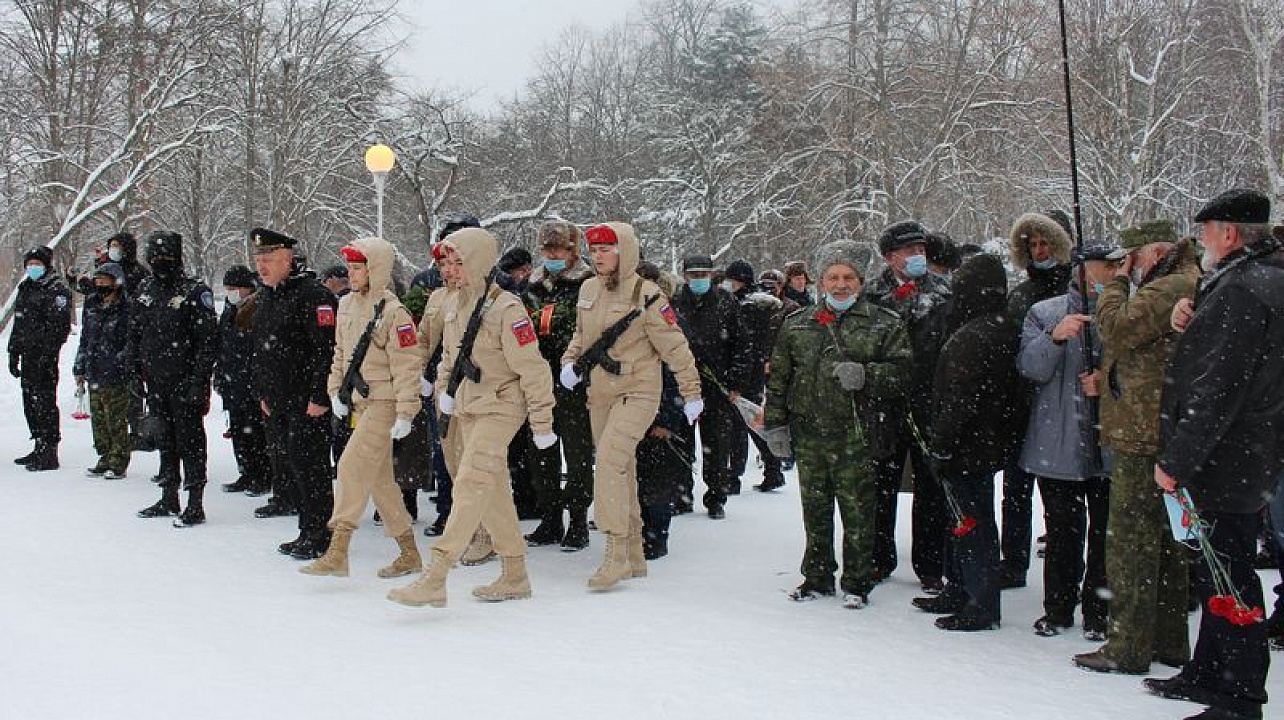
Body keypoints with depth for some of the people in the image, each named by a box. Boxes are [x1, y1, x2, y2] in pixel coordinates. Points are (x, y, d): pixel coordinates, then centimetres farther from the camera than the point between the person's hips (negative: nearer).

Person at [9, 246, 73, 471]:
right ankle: (40, 447, 21)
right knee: (30, 402, 12)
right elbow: (18, 325, 25)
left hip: (45, 358, -9)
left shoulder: (57, 290, -7)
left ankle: (50, 453, -6)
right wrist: (14, 353, 20)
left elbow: (60, 327, -14)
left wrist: (46, 353, -19)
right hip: (28, 355, 9)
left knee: (45, 402, -9)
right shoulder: (25, 289, 19)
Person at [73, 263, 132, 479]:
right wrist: (80, 369, 21)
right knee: (98, 420, 11)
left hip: (116, 376, -7)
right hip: (94, 375, 7)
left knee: (116, 421, -2)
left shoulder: (126, 309, -8)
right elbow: (85, 339, 22)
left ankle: (118, 464, 6)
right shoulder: (91, 307, 13)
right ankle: (106, 459, 21)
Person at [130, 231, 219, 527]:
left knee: (190, 440, -3)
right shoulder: (145, 291, 12)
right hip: (156, 381, 7)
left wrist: (199, 379, -17)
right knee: (164, 439, 15)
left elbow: (208, 339, -12)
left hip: (185, 380, -7)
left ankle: (195, 504, 2)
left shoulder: (195, 291, -9)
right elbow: (135, 335, 19)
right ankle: (169, 499, 25)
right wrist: (135, 370, 11)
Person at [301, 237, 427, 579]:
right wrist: (336, 390, 12)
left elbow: (407, 365, -16)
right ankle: (409, 553, 21)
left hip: (383, 403, -9)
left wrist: (405, 412, -18)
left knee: (352, 467, -16)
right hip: (359, 402, 9)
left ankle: (337, 553, -13)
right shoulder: (347, 304, 10)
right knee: (379, 477, 11)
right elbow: (340, 352, 21)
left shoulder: (392, 312, -15)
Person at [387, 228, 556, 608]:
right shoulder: (455, 302, 7)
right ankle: (516, 577, 23)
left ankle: (434, 579, -19)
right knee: (493, 490, 13)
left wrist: (542, 423, -13)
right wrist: (444, 389, 9)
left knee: (470, 485, -16)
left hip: (500, 408, -8)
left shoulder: (506, 308, -17)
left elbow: (532, 369, -15)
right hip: (467, 408, 8)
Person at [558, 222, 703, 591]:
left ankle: (616, 553, -20)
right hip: (599, 393, 7)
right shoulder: (588, 289, 6)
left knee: (610, 457, -24)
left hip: (638, 392, -7)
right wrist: (570, 362, 3)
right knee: (621, 471, 12)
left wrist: (691, 393, -5)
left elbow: (675, 347, -8)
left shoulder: (645, 295, -12)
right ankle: (634, 556, 23)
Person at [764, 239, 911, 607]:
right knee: (814, 508, 13)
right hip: (808, 432, 3)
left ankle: (856, 582, 15)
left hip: (855, 435, -3)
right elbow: (779, 376, 15)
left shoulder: (885, 324, 2)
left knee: (857, 510, 2)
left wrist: (864, 375, -20)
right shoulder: (797, 325, 12)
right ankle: (817, 577, 27)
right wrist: (774, 422, 10)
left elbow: (901, 373, -5)